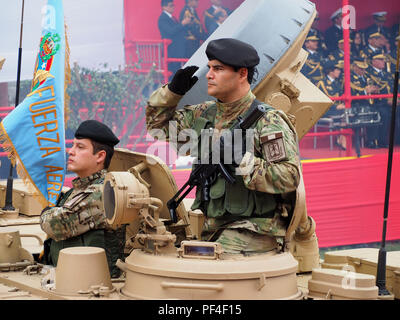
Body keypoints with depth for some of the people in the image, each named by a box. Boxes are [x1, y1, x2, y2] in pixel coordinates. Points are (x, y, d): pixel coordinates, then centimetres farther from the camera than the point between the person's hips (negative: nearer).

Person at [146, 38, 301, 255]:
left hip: (254, 231, -7)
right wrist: (172, 90, 9)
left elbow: (289, 176, -18)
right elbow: (158, 123, 25)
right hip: (212, 227, 7)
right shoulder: (205, 114, 12)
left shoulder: (269, 121, -9)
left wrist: (240, 159, -22)